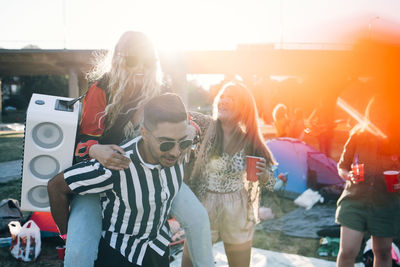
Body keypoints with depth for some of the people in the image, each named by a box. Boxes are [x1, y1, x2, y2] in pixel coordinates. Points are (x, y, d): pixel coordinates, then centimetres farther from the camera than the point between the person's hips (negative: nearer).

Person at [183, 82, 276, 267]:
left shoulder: (250, 141, -5)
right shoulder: (205, 126, -8)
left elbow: (270, 182, -1)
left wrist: (262, 173, -21)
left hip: (238, 214, 1)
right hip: (202, 208, -1)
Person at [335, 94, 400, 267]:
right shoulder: (357, 136, -1)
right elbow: (341, 167, 7)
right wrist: (349, 176, -14)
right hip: (354, 200, -1)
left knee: (383, 252, 13)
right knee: (347, 251, -6)